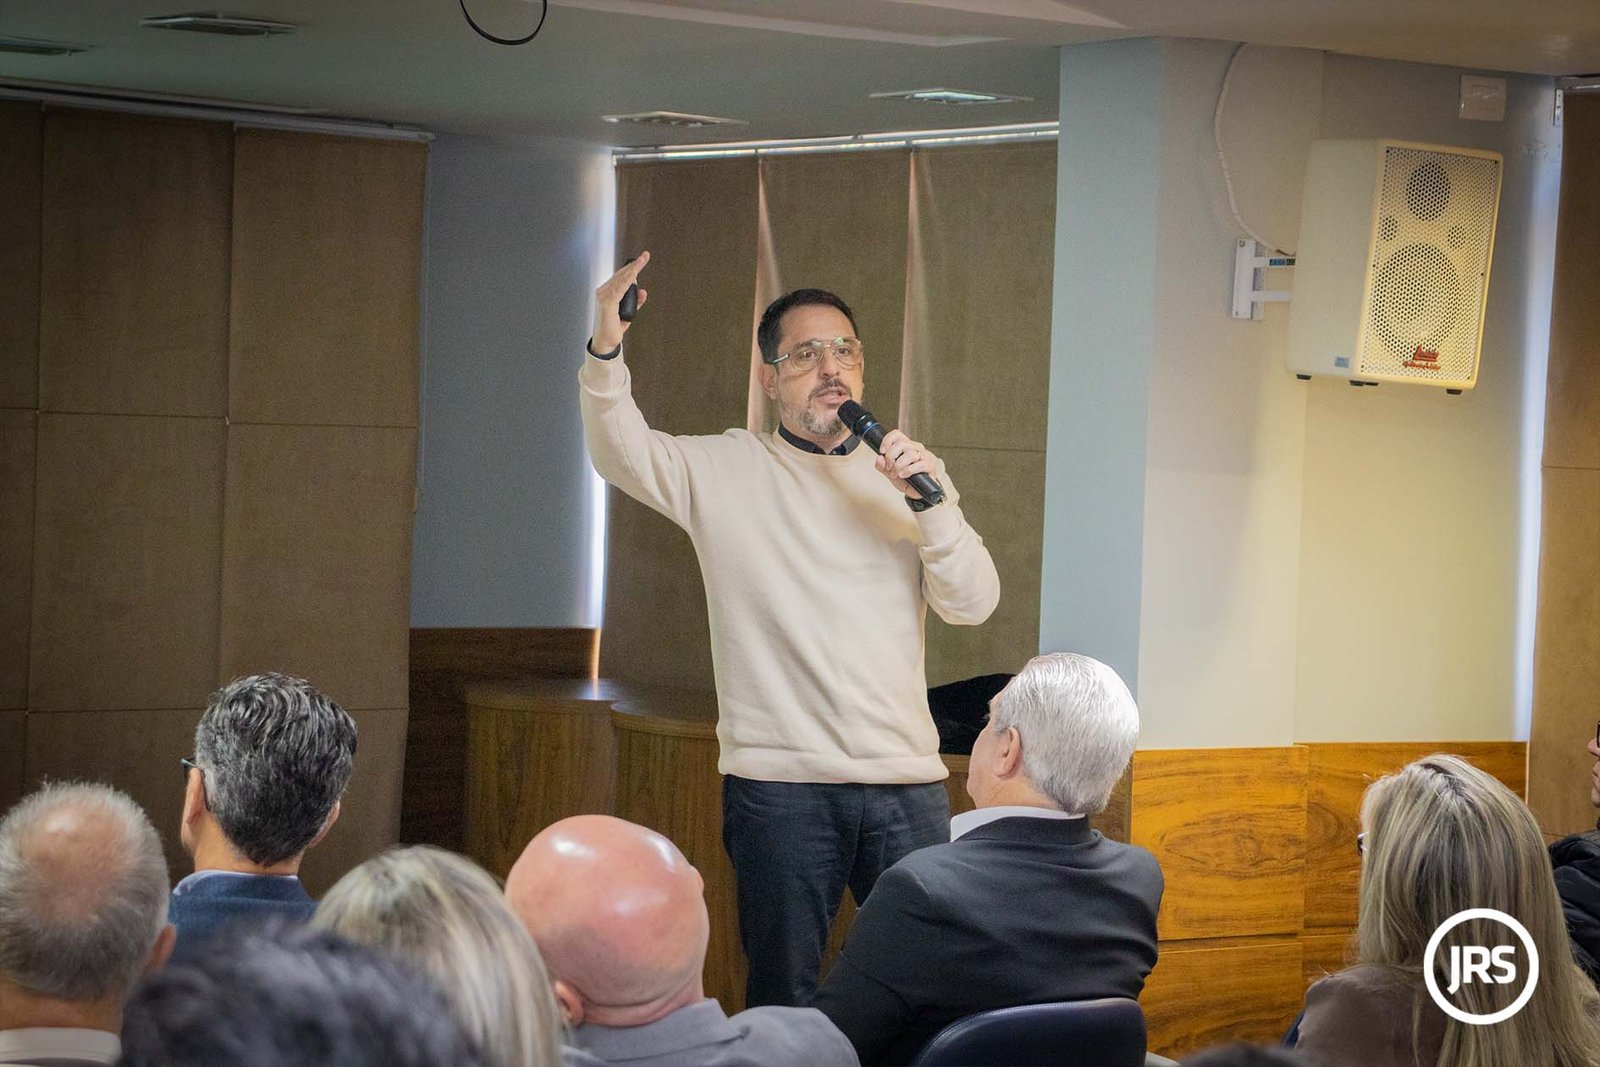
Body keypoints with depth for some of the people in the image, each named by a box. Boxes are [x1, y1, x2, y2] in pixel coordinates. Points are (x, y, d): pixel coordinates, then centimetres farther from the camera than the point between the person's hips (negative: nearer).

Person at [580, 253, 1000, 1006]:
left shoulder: (911, 474, 11)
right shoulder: (726, 471, 6)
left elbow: (973, 603, 3)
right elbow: (620, 453, -11)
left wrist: (927, 500, -13)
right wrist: (606, 347, -28)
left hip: (908, 780, 2)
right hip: (779, 781, -2)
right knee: (783, 997, 2)